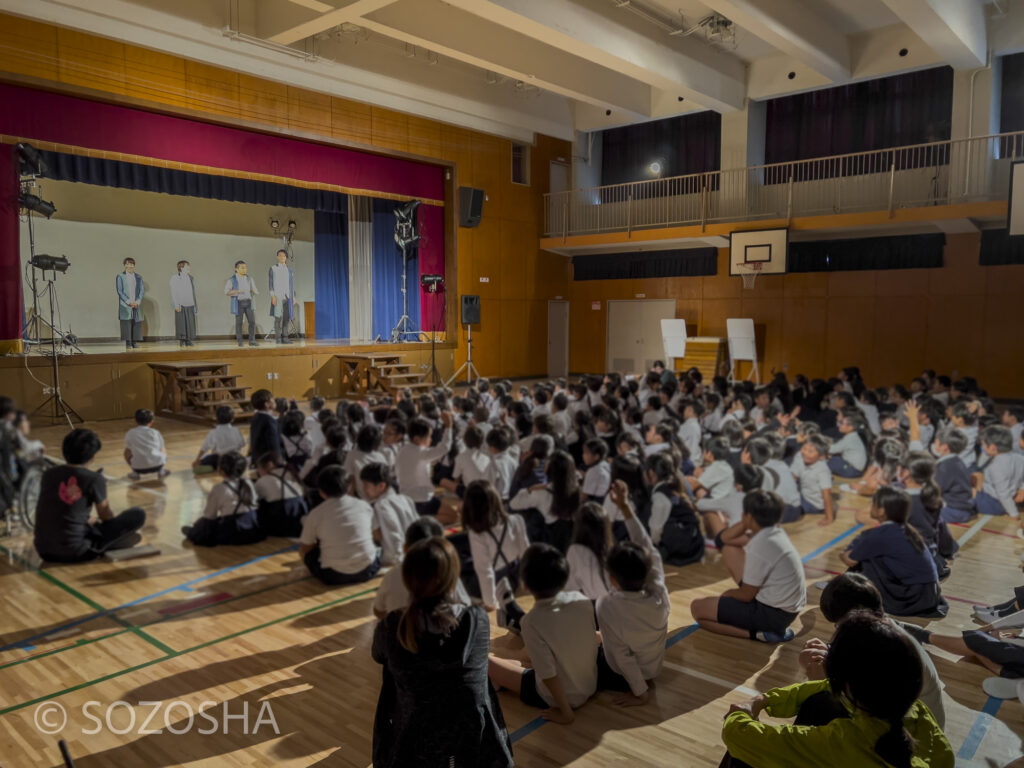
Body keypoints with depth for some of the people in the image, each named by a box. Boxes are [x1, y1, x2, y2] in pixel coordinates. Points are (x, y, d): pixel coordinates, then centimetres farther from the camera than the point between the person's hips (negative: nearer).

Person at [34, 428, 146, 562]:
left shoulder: (49, 474, 5)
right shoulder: (95, 479, -9)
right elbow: (105, 515, 5)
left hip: (44, 551, 6)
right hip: (75, 553, -6)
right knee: (137, 514, -1)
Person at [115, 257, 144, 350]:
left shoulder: (139, 277, 13)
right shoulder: (120, 277, 4)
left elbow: (142, 290, 8)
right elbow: (119, 291, -3)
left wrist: (137, 302, -7)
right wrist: (129, 302, -13)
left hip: (137, 305, 3)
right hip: (125, 306, -3)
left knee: (137, 323, 0)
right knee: (126, 324, -6)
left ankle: (135, 342, 6)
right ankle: (128, 344, -5)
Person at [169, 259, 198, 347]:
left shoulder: (190, 278, 14)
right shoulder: (175, 277, 0)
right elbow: (173, 292, -4)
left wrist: (195, 304, 13)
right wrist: (176, 305, -12)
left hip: (190, 304, 4)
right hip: (180, 304, -4)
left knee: (190, 323, 1)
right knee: (181, 322, -3)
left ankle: (188, 341, 6)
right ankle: (181, 340, 4)